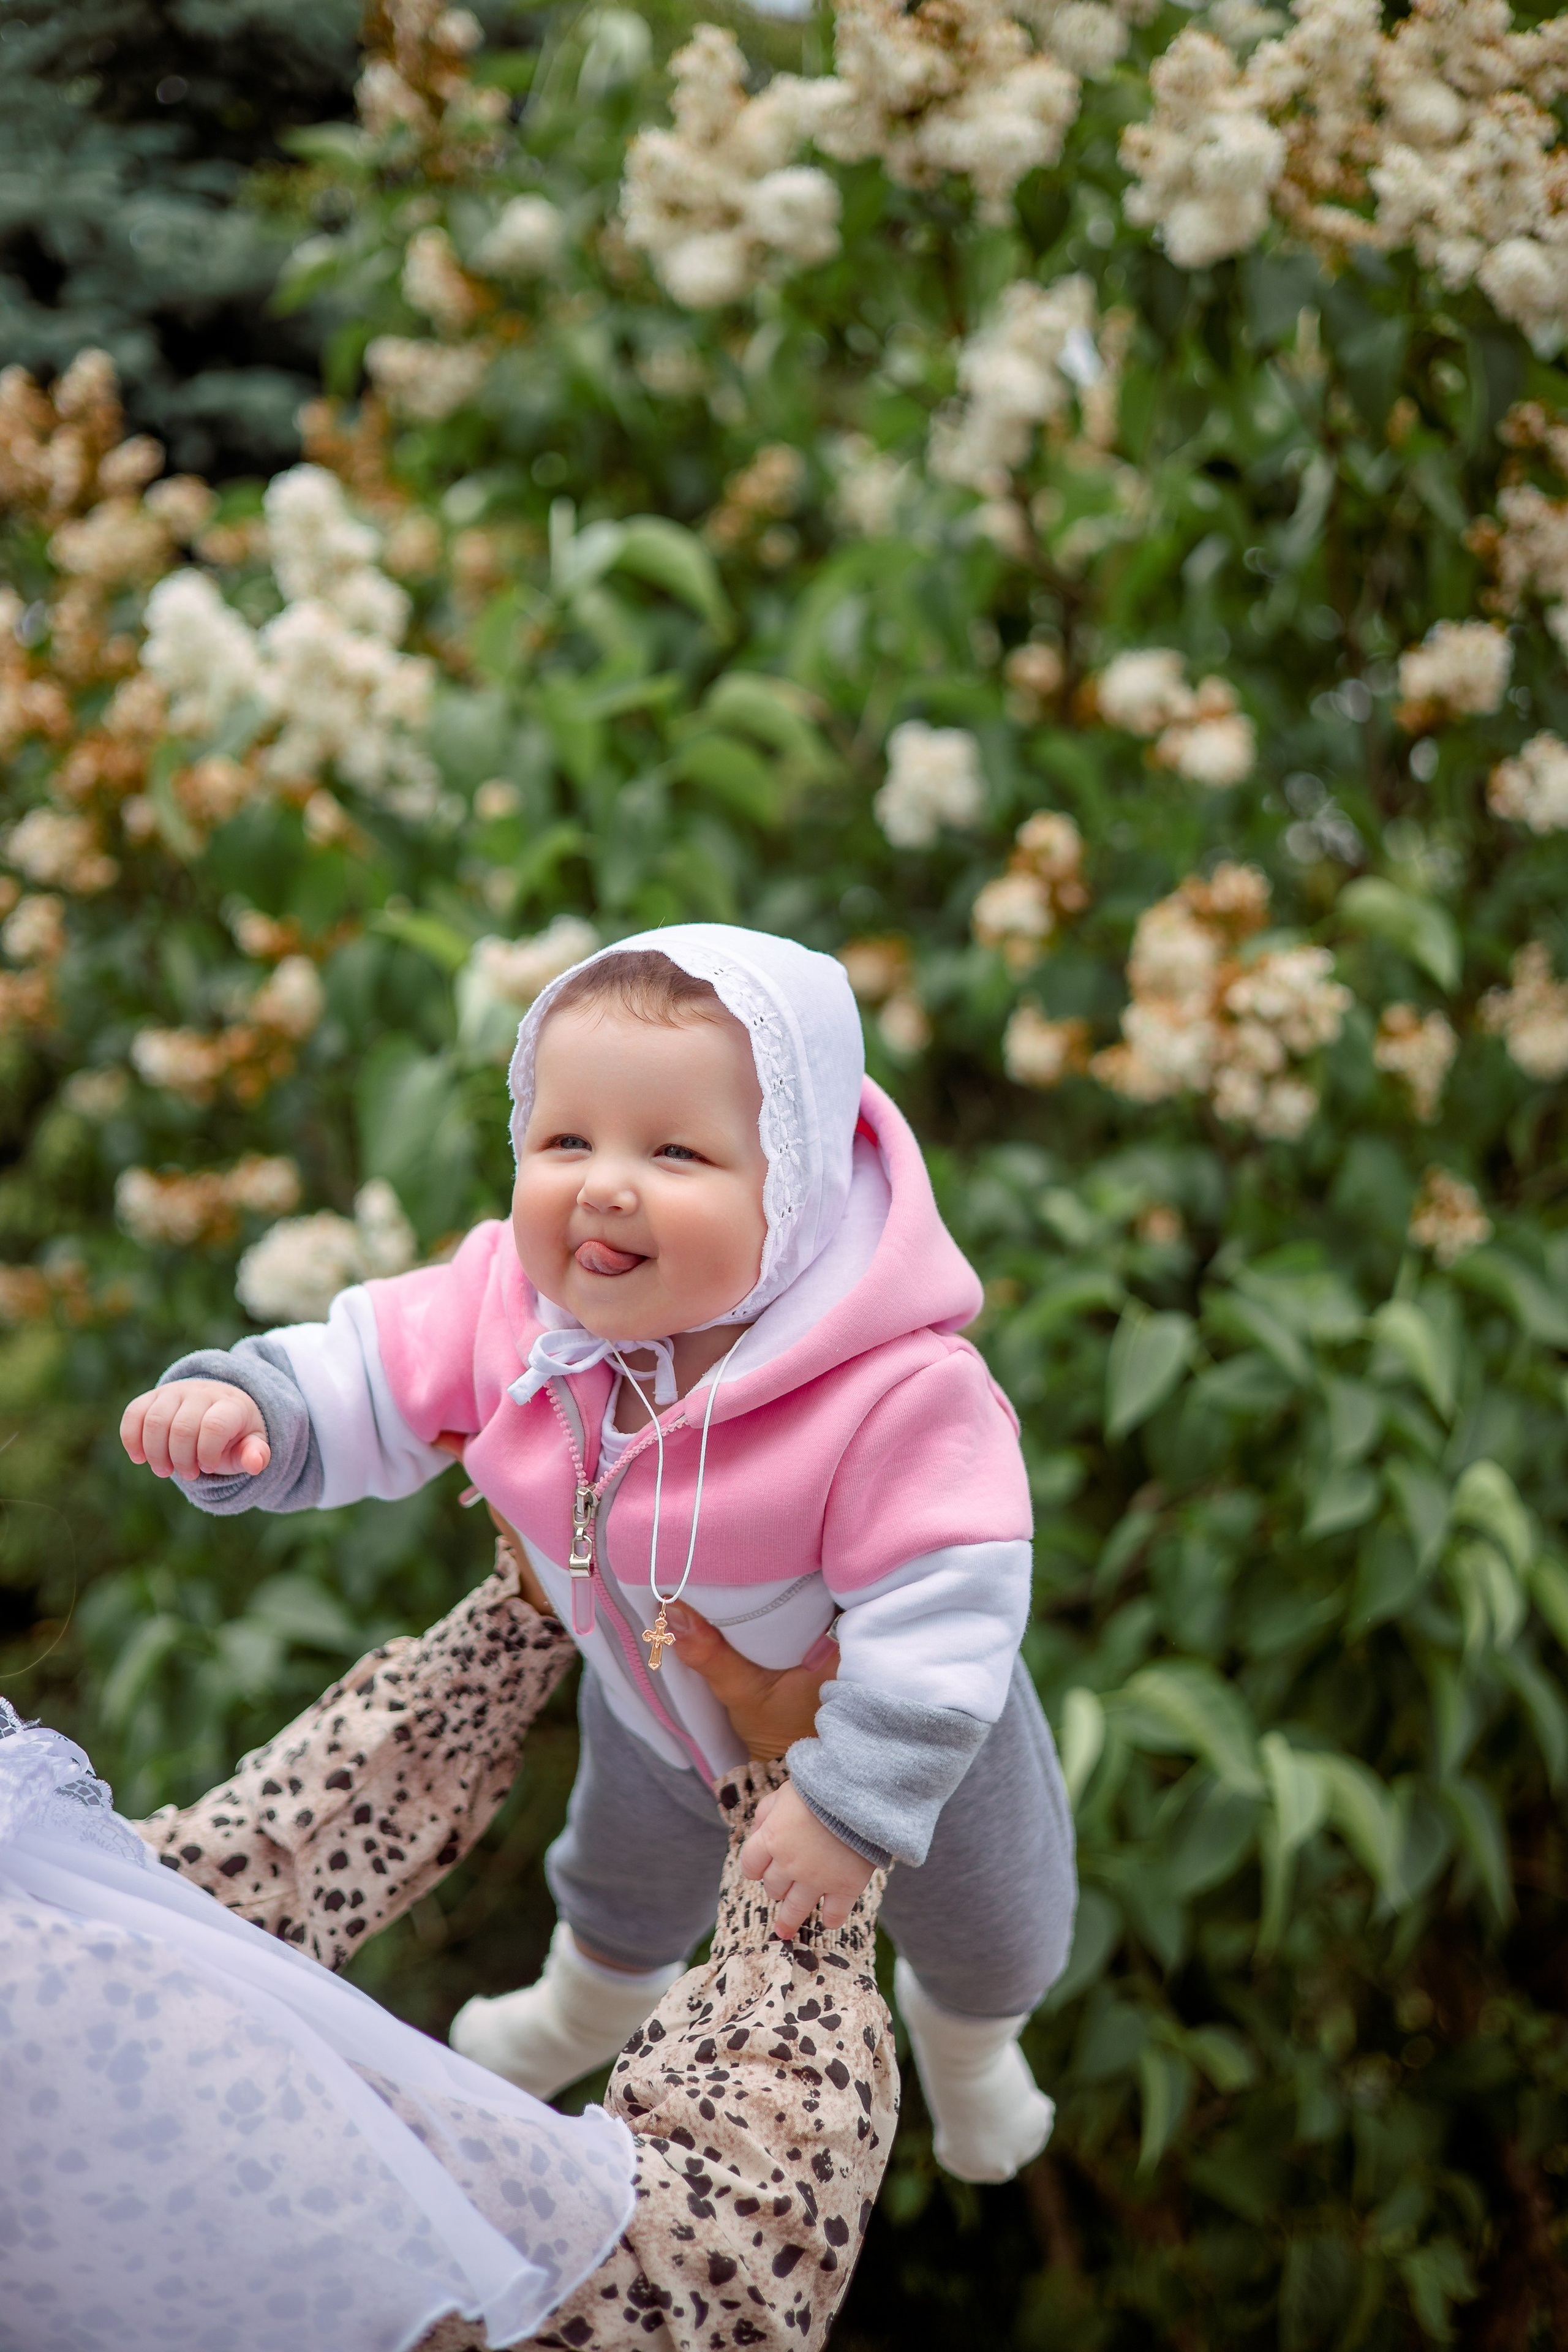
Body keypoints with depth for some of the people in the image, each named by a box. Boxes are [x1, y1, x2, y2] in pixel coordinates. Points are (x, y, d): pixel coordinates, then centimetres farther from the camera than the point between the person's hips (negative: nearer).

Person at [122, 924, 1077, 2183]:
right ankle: (596, 2000, 73)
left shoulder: (892, 1391, -45)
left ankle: (967, 2035, 66)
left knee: (985, 1927, 27)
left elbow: (941, 1607, -40)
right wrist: (241, 1406, -34)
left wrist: (851, 1800, -40)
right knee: (628, 1872, 36)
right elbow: (375, 1379, -15)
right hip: (659, 1701, 4)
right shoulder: (512, 1302, -29)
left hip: (907, 1716, -3)